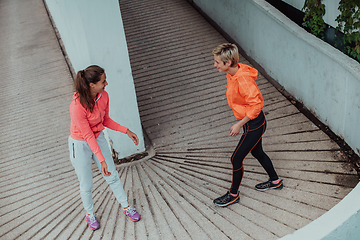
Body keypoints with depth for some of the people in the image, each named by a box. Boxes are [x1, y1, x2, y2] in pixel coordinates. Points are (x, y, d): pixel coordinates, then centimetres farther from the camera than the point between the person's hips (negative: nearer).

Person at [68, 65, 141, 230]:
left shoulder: (104, 96, -14)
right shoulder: (77, 107, -33)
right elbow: (88, 136, -28)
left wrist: (127, 131, -5)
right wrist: (102, 161, -27)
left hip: (98, 138, 6)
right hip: (80, 145, -5)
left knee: (113, 176, 16)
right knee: (86, 186, 11)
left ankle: (126, 207, 37)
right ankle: (89, 214, 40)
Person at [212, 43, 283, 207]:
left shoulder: (242, 80, -32)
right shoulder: (232, 73, -2)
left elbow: (256, 104, -28)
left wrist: (239, 125, -21)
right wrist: (240, 123, 18)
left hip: (253, 124, -9)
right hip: (252, 121, 9)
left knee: (236, 159, 3)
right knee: (257, 152, 26)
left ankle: (233, 195, 23)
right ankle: (275, 181, 47)